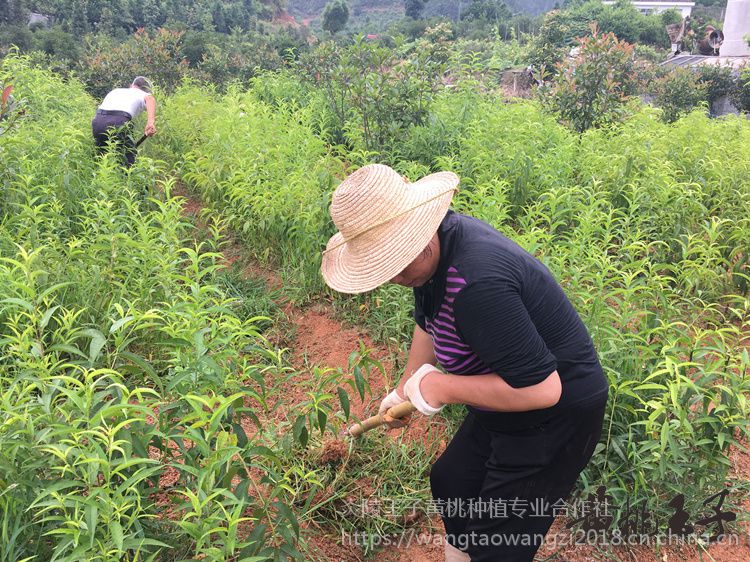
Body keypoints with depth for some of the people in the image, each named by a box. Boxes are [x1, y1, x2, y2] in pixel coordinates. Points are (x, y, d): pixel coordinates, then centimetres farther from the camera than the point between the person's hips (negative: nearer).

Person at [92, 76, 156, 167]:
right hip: (119, 122, -5)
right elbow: (150, 99, -5)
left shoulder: (116, 90, 36)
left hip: (98, 120, 5)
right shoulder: (144, 94, 20)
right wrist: (151, 122, -23)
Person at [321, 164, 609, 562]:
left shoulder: (475, 284, -37)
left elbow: (541, 389, -34)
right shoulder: (438, 237, -7)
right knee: (450, 483, 25)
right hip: (506, 400, 10)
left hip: (555, 417, -10)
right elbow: (429, 325, 12)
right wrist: (405, 390, 17)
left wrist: (441, 387, -25)